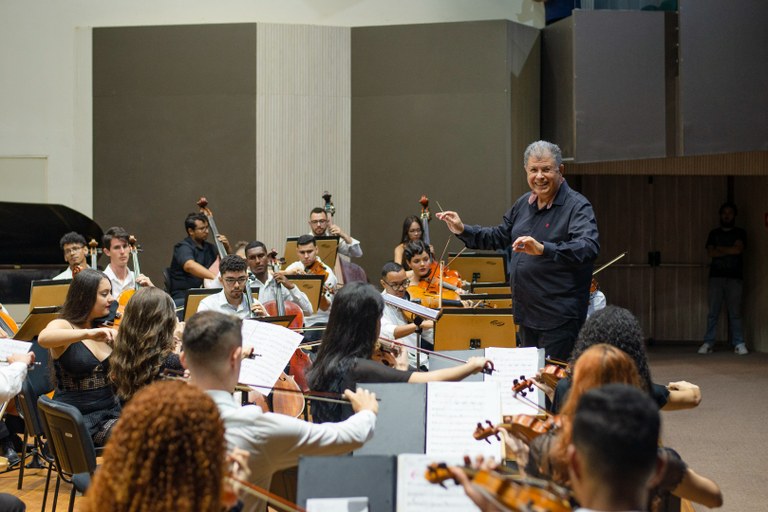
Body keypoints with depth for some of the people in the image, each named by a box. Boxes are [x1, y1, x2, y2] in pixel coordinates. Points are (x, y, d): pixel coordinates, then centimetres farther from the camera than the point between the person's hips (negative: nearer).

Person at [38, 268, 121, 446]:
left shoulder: (107, 330, 10)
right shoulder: (63, 325, -7)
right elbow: (44, 338, -31)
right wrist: (88, 333, -41)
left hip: (111, 410, 6)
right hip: (77, 418, -6)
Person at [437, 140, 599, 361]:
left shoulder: (577, 206, -14)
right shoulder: (524, 203, 11)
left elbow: (589, 247, -31)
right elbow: (500, 237, 26)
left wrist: (543, 249, -44)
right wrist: (463, 231, 15)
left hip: (559, 318, -8)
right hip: (527, 313, 8)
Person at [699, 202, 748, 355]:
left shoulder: (740, 233, 10)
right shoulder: (714, 233, 16)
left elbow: (738, 249, -7)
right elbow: (710, 252, 2)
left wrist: (720, 249, 0)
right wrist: (729, 251, -5)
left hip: (735, 277, -1)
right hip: (716, 276, 1)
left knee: (735, 312, -5)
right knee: (713, 312, -3)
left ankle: (739, 344, -3)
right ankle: (708, 343, -3)